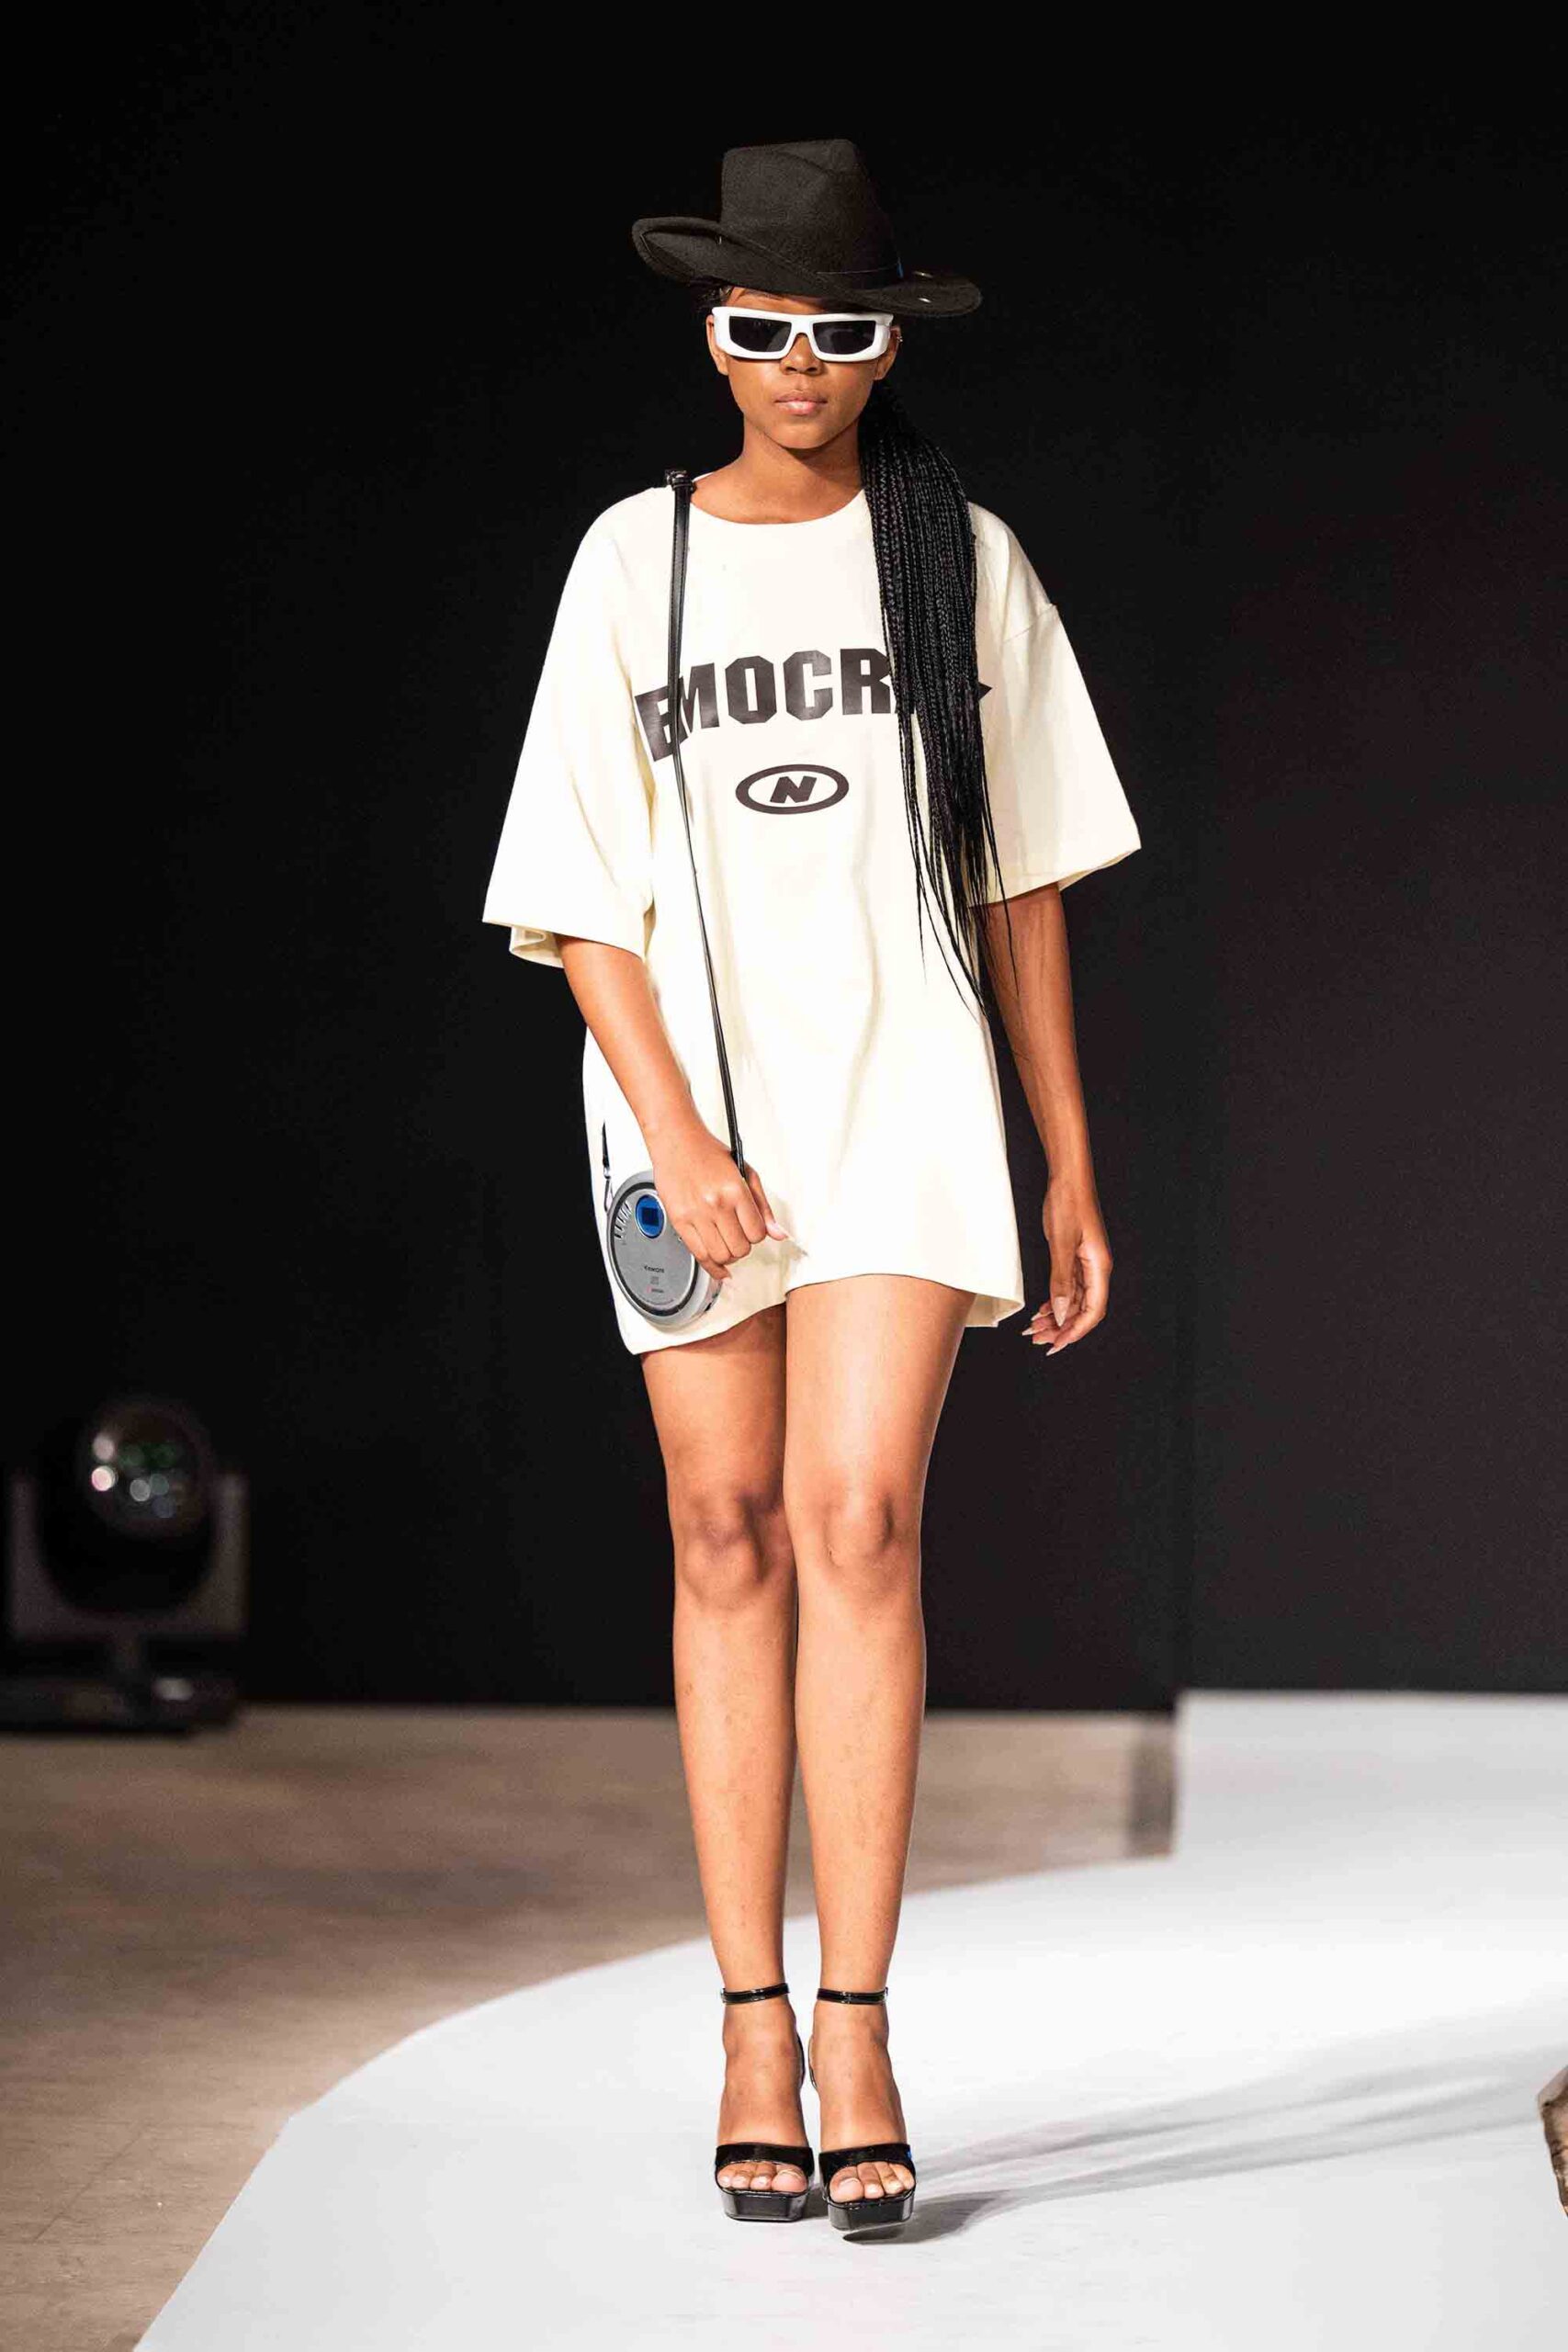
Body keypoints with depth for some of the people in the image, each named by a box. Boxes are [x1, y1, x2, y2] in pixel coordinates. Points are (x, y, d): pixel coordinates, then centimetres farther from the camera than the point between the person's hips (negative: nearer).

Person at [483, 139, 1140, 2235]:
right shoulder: (633, 561, 5)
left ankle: (855, 2033, -12)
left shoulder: (960, 557, 7)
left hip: (904, 1096, -1)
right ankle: (752, 2031, 9)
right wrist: (675, 1143, -10)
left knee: (859, 1524, -13)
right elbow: (580, 894, 2)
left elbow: (1023, 882, 10)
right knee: (729, 1537, 3)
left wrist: (1072, 1171, 8)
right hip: (688, 1105, 1)